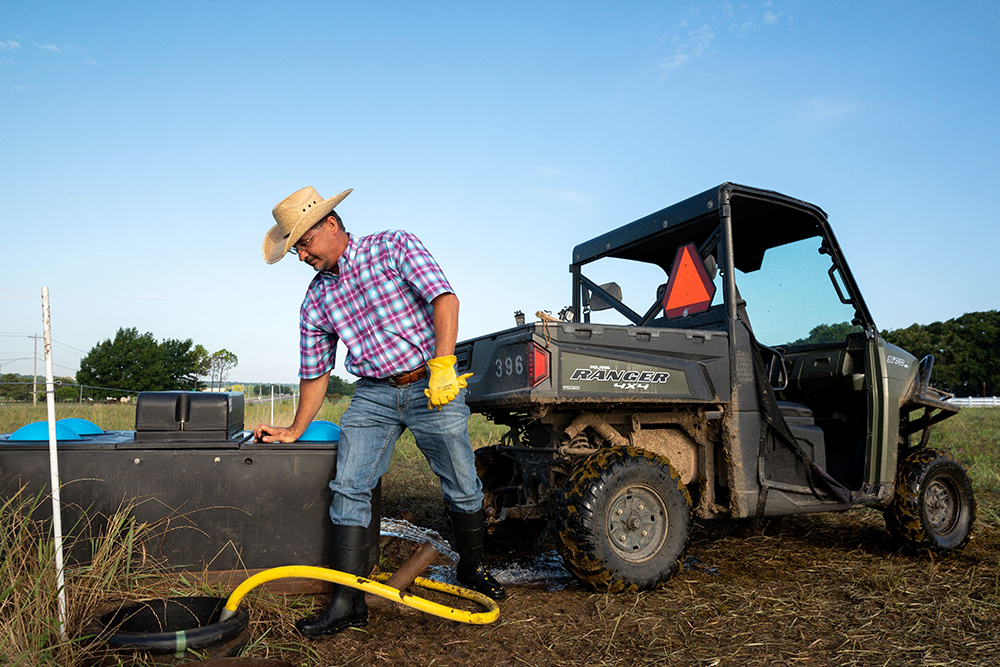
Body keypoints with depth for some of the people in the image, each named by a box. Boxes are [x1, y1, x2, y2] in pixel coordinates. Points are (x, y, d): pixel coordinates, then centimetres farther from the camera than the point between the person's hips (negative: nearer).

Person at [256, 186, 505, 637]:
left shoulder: (395, 247, -7)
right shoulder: (316, 300, 7)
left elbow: (444, 298, -18)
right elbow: (314, 371, 14)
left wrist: (442, 367, -28)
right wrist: (294, 431, 16)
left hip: (431, 385, -4)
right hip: (373, 395, 4)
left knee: (463, 489, 5)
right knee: (348, 487, -9)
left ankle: (472, 570, 29)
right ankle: (348, 603, -2)